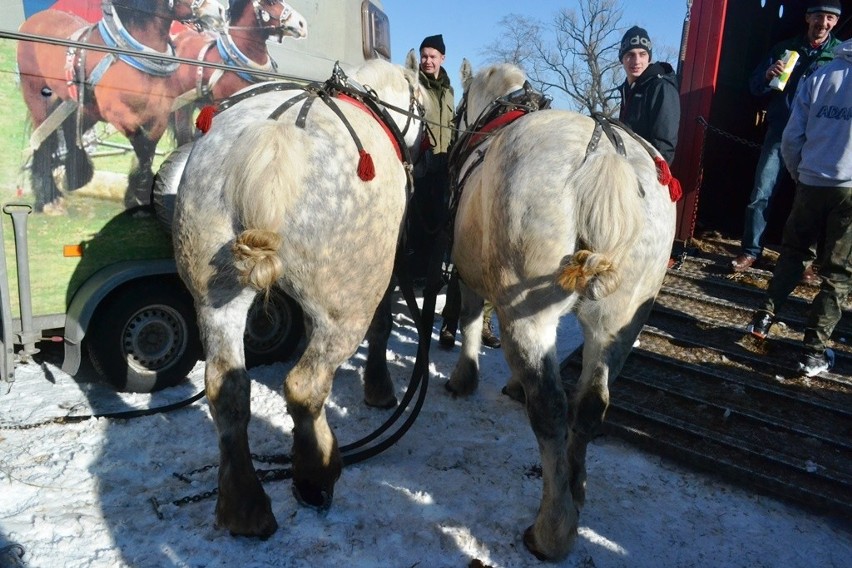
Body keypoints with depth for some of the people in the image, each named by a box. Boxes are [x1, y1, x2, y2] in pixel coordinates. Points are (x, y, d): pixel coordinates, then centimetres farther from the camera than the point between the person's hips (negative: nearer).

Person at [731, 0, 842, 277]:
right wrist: (767, 76, -13)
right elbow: (754, 86, 9)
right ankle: (750, 251, 8)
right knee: (761, 195, -3)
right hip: (779, 134, 1)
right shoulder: (785, 49, 9)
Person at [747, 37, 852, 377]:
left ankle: (765, 317, 17)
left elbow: (792, 137, 5)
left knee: (793, 253, 20)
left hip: (811, 184, 2)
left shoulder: (818, 78, 7)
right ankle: (814, 350, 6)